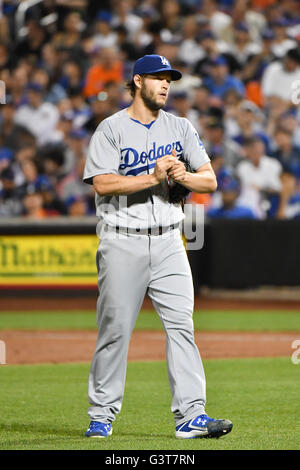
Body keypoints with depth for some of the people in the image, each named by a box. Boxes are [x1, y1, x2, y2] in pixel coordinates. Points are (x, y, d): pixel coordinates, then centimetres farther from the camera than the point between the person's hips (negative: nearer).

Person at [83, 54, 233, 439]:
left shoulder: (181, 128, 12)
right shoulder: (111, 129, -1)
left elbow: (210, 180, 7)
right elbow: (102, 184, -14)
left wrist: (183, 176, -13)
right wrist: (152, 177, -19)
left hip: (167, 241, 4)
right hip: (123, 243, -4)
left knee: (181, 324, -6)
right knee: (115, 328, -2)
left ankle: (190, 415, -9)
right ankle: (101, 416, 9)